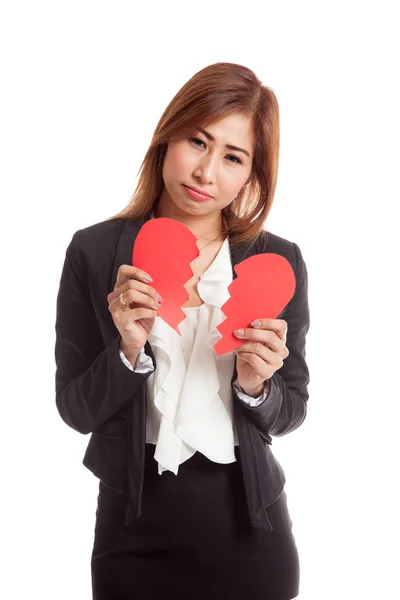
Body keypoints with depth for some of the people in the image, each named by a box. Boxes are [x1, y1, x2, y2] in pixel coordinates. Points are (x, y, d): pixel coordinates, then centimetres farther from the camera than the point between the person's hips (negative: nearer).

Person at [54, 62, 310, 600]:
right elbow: (76, 410, -5)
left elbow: (290, 412, 2)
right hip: (135, 521, -1)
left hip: (247, 521, 1)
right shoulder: (95, 252, -8)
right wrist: (129, 352, -22)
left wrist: (255, 387, -18)